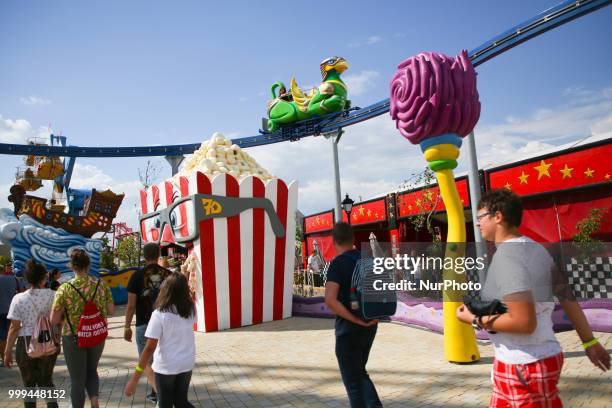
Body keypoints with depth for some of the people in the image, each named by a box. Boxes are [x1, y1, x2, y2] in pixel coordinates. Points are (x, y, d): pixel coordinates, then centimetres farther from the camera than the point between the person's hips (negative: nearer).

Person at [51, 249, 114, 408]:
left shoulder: (65, 288, -14)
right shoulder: (101, 284, -7)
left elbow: (54, 320, -11)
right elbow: (111, 311, -1)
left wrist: (67, 312, 8)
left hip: (74, 338, -3)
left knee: (77, 379, 13)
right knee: (92, 370, 24)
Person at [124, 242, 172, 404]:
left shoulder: (137, 276, -9)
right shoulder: (169, 274, -2)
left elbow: (131, 305, -9)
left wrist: (127, 327, 3)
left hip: (144, 325, -3)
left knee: (146, 361, 9)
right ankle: (155, 392, 29)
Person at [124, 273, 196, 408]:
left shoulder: (159, 314, -20)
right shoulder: (191, 310, -7)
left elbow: (149, 348, -20)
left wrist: (134, 379, -15)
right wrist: (182, 281, 23)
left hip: (166, 366, -4)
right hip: (187, 363, 4)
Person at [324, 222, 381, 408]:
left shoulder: (337, 264, -17)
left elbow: (330, 300, -29)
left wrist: (356, 320, -19)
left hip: (348, 328, -7)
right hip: (370, 327, 7)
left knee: (352, 381, 9)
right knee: (359, 373, 24)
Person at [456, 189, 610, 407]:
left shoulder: (506, 255, -24)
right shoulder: (535, 248, 5)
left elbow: (524, 322, -29)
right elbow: (567, 297, 10)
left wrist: (475, 320, -15)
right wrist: (589, 341, 19)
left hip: (524, 367, -9)